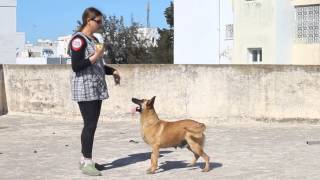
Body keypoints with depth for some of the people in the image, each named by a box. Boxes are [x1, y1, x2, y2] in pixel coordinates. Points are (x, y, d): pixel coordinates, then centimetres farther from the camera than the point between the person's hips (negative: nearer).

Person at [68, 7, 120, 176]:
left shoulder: (94, 39, 17)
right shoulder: (78, 40, -11)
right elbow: (76, 66, -17)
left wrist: (112, 71, 12)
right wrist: (95, 56, -21)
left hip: (96, 88, 9)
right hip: (84, 88, -9)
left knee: (91, 124, 9)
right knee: (90, 125, -10)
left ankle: (85, 160, 15)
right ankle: (87, 163, -5)